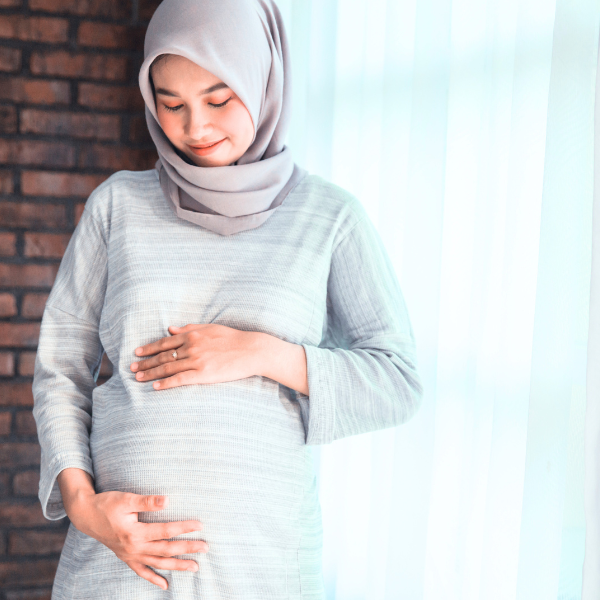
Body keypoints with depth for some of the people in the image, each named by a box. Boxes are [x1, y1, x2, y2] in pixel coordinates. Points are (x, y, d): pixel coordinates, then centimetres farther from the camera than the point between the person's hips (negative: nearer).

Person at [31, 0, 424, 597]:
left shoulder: (331, 217, -2)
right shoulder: (118, 204, 2)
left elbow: (397, 384, -3)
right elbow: (61, 364, 5)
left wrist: (262, 353, -15)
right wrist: (82, 503, -9)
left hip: (264, 549, -1)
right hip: (121, 542, 1)